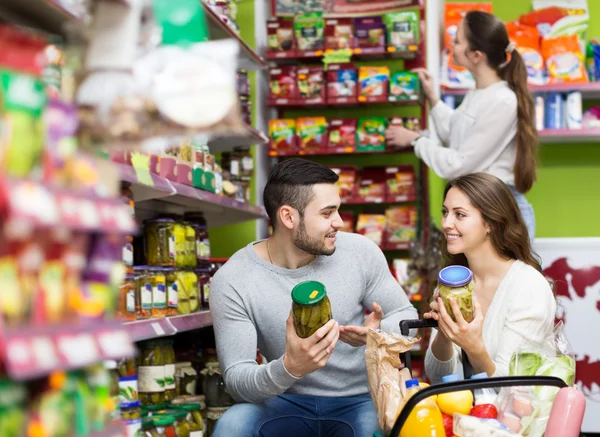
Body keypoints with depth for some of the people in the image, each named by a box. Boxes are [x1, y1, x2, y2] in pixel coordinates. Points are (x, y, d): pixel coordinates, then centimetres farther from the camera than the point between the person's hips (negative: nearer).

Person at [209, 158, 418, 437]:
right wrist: (288, 369, -38)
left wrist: (380, 332, -21)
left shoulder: (361, 252, -8)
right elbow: (237, 381, -16)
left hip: (361, 401, 0)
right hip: (288, 403, 0)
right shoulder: (232, 281, -13)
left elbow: (406, 316, 4)